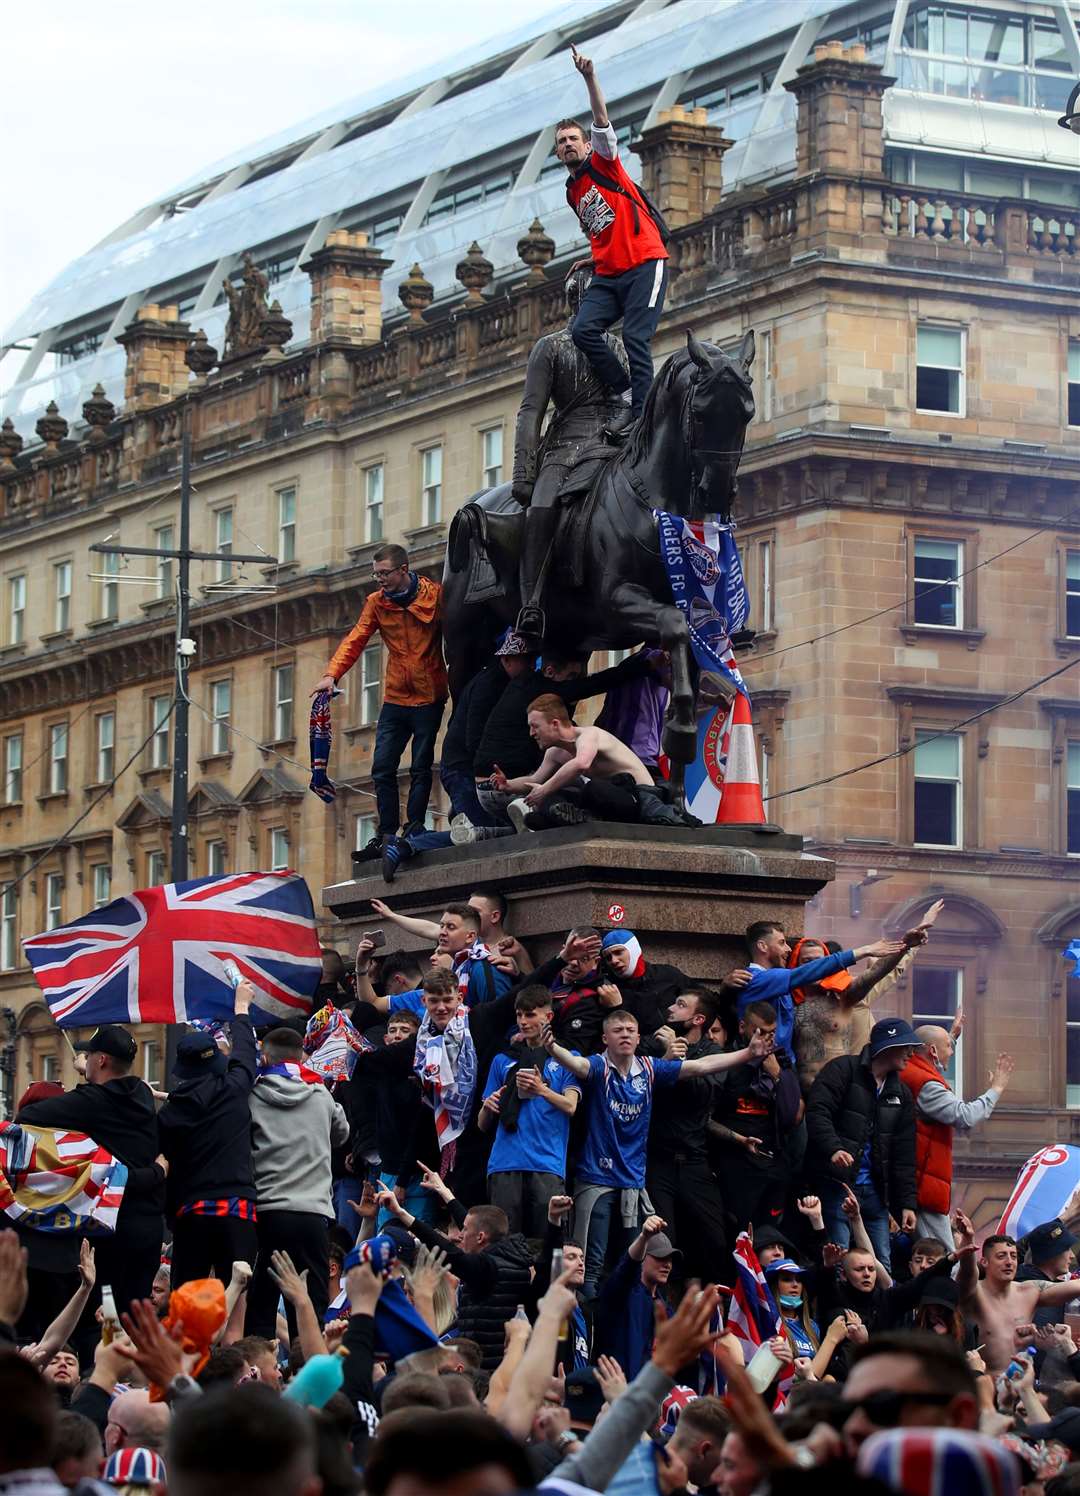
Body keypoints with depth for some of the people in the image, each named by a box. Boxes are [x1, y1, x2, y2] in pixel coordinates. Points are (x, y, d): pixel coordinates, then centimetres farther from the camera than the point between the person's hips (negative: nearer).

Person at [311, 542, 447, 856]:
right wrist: (332, 674, -17)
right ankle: (387, 833, 6)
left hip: (428, 697, -4)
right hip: (395, 698, 4)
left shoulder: (434, 594, -6)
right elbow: (357, 639, -3)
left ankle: (414, 828, 8)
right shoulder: (377, 602, 4)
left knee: (421, 768, 1)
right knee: (382, 768, -1)